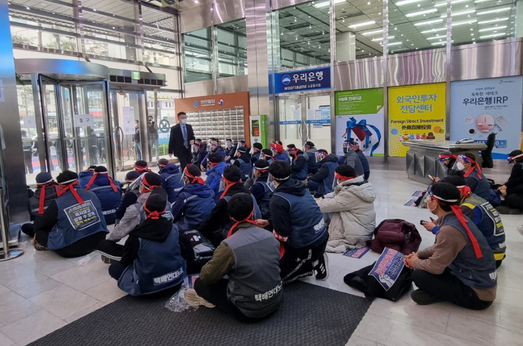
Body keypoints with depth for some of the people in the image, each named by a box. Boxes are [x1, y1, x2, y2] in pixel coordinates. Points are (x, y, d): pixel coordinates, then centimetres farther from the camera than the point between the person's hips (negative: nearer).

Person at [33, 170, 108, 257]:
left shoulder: (57, 204, -11)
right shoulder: (92, 195, 0)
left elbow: (41, 223, 5)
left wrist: (37, 234, 27)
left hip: (71, 250, -5)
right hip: (98, 241, 5)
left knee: (39, 231, 14)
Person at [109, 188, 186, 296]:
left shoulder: (137, 236, -17)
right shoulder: (173, 228, -8)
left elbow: (126, 260, -3)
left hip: (149, 285, -3)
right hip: (177, 279, 3)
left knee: (114, 267, 12)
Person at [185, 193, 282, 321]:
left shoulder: (229, 246, -23)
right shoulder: (270, 236, -6)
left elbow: (206, 276, -11)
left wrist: (206, 267, 11)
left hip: (249, 311, -5)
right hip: (276, 301, 5)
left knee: (200, 283, 6)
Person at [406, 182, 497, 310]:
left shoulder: (449, 230, -29)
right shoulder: (458, 218, 0)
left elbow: (435, 267, -22)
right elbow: (440, 247, 15)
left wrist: (415, 263, -3)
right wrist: (418, 255, 4)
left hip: (477, 294, -9)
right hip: (482, 281, 9)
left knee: (418, 275, -16)